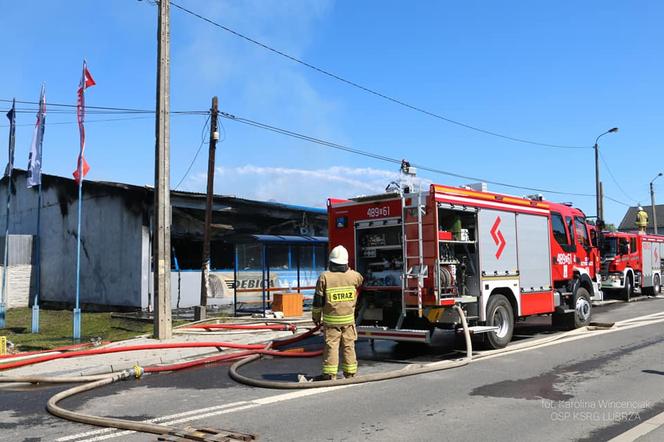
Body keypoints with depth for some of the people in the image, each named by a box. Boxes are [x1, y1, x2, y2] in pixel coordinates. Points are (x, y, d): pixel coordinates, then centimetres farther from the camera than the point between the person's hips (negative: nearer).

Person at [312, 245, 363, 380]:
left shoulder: (325, 277, -10)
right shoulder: (353, 275, -2)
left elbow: (318, 299, -6)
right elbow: (361, 279, 24)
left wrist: (316, 316, 7)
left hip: (331, 319, -2)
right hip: (348, 318, 3)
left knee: (331, 345, 2)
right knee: (349, 345, 10)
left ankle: (330, 373, 3)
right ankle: (350, 372, 17)